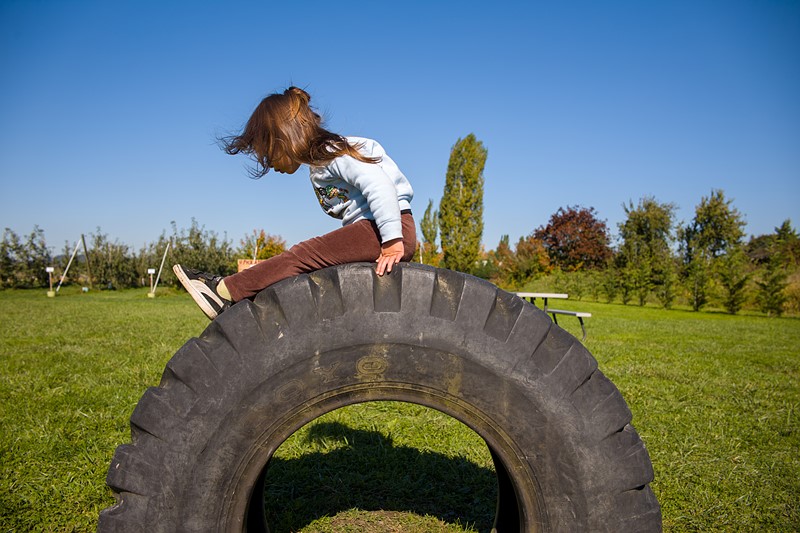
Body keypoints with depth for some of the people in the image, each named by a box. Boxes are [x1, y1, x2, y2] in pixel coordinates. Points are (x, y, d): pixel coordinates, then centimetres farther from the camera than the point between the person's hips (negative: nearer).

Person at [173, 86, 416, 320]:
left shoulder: (334, 154, -11)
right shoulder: (319, 163, 20)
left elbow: (379, 186, -24)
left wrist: (392, 241, -28)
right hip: (368, 228, 9)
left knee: (306, 254, -16)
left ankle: (225, 291, -15)